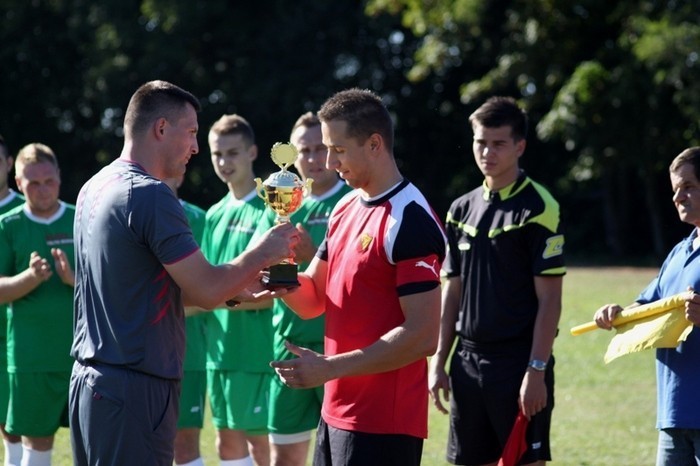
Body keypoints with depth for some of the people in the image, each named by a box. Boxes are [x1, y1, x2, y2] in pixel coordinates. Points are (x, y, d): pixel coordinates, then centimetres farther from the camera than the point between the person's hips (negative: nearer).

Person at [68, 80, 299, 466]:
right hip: (134, 389, -9)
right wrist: (260, 253, 0)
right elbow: (206, 291, -16)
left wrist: (234, 288, 18)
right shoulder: (150, 196, -15)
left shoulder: (95, 188, 14)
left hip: (89, 378, 10)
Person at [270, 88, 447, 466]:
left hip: (382, 424, -9)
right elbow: (314, 300, 15)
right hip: (337, 411, 9)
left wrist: (330, 368, -20)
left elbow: (422, 336, -21)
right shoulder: (346, 209, 12)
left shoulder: (409, 220, -16)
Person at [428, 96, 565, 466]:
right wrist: (439, 362, 10)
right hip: (469, 362, 6)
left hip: (519, 362, -6)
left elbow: (549, 298, -11)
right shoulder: (462, 209, 11)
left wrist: (537, 370, -16)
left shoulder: (537, 208, -8)